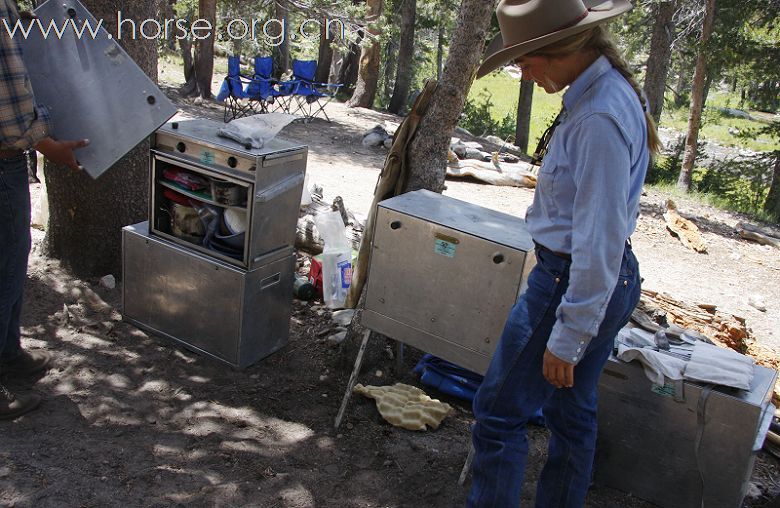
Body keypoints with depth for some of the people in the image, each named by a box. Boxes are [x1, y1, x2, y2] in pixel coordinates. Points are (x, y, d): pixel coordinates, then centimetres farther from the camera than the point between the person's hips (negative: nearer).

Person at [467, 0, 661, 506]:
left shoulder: (599, 118, -24)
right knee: (571, 412, 22)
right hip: (610, 279, 10)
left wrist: (567, 338, -19)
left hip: (574, 282, -10)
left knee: (499, 412, 4)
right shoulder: (610, 90, 7)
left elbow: (599, 240, -25)